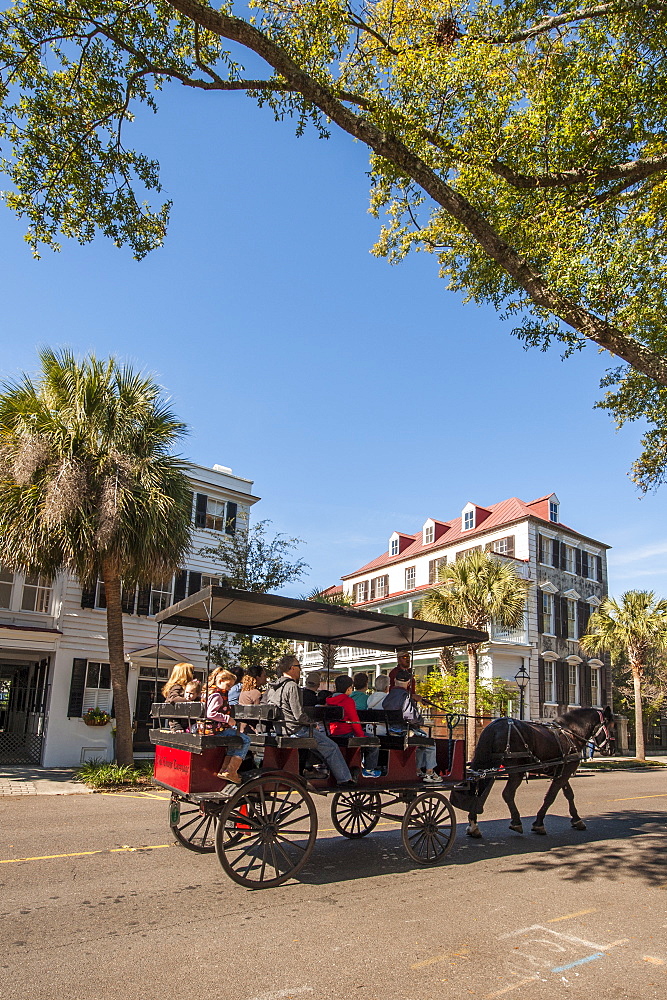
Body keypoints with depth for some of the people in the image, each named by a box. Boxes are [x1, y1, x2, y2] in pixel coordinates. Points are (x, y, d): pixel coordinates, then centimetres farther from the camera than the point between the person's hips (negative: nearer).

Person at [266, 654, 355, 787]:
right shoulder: (291, 686, -19)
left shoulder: (272, 687, 8)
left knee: (321, 730, 28)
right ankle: (344, 779, 6)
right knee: (332, 748, 1)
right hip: (296, 731, -9)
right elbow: (299, 716, -23)